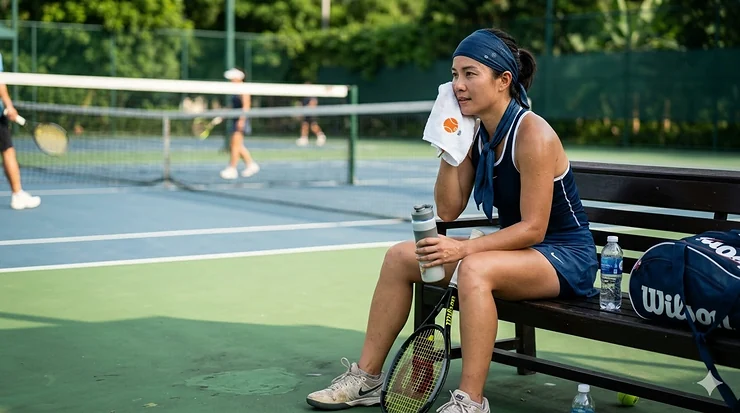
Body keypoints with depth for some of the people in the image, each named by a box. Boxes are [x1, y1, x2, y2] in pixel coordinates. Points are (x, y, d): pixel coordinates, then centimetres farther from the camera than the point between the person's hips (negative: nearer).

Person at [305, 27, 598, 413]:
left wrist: (464, 248, -32)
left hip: (566, 256, -8)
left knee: (475, 268, -38)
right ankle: (367, 377, 8)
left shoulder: (533, 136, -22)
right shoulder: (475, 133, 1)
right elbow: (448, 211, 0)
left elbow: (533, 228, -24)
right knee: (400, 256, 0)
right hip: (514, 247, 8)